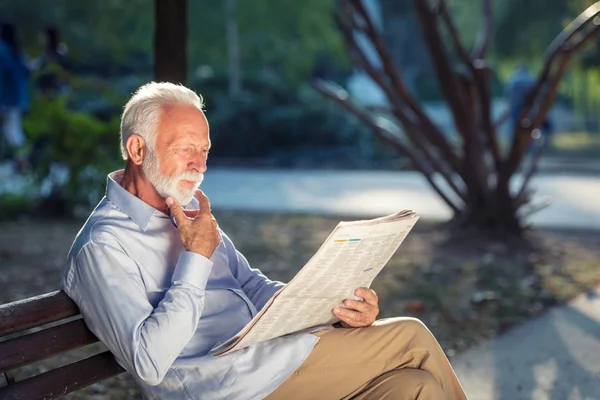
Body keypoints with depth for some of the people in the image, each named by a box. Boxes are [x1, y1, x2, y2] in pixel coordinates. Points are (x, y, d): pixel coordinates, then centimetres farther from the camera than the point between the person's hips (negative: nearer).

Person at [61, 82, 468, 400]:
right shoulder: (100, 249, -14)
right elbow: (150, 364, -22)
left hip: (275, 346, 8)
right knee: (412, 338, -9)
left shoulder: (188, 210, 13)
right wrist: (197, 257, -18)